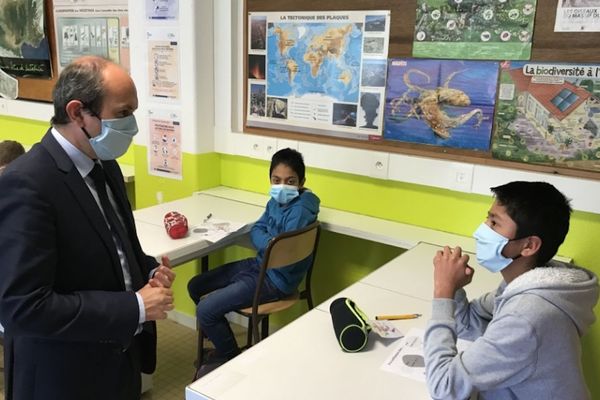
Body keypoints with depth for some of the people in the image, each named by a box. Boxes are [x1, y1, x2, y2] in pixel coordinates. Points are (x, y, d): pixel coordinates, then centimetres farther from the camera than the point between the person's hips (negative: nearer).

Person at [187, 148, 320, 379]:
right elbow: (256, 230, 9)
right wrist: (271, 245, -10)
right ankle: (221, 341, 29)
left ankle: (231, 358, 11)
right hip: (258, 265, 9)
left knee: (205, 309, -15)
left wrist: (267, 248, -10)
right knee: (195, 286, 13)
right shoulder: (276, 201, 1)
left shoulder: (300, 212, -25)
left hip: (275, 280, -9)